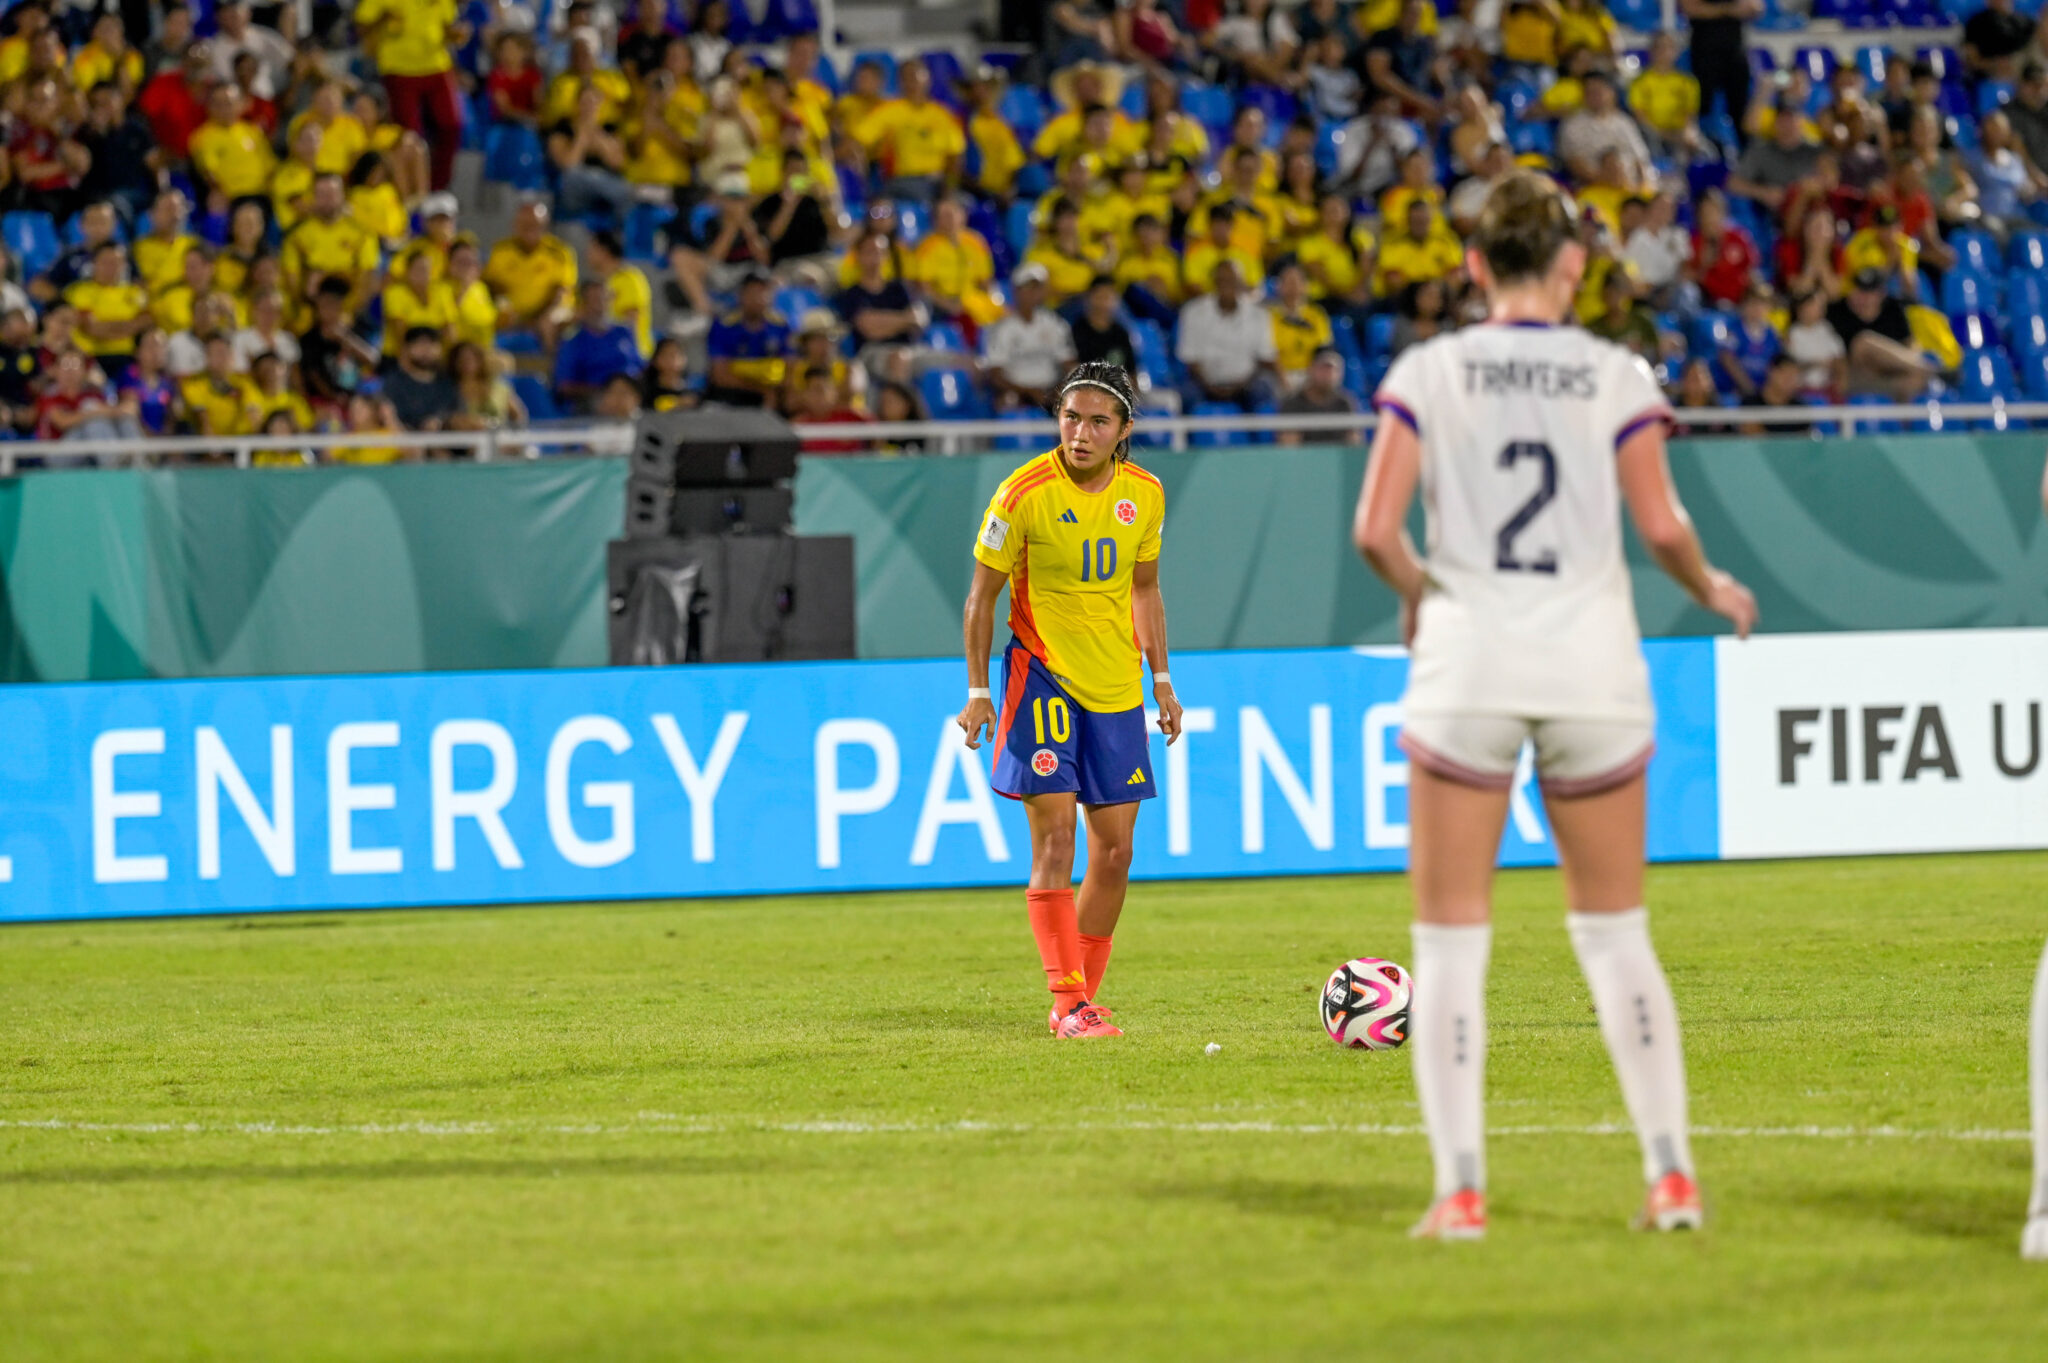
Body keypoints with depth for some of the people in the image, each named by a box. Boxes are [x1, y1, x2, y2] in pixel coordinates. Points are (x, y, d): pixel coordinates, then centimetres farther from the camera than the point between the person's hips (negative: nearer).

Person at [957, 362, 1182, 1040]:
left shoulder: (1143, 495, 1)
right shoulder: (1024, 494, -13)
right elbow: (983, 594, -5)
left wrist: (1160, 677, 14)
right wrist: (978, 691, -7)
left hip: (1115, 687, 5)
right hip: (1042, 673, -5)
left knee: (1115, 849, 4)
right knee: (1055, 836, -13)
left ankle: (1083, 998, 15)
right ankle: (1069, 1002, -12)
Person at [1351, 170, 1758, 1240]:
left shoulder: (1427, 373, 0)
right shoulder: (1616, 377, 1)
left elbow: (1374, 530, -7)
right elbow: (1660, 525, -8)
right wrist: (1710, 590, 12)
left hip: (1467, 663, -1)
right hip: (1592, 666, 1)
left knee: (1450, 940, 5)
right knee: (1615, 933, 13)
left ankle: (1459, 1188, -3)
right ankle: (1671, 1172, 8)